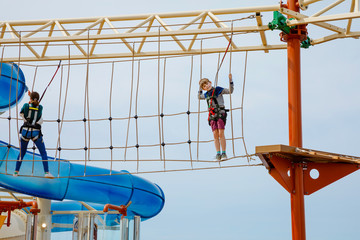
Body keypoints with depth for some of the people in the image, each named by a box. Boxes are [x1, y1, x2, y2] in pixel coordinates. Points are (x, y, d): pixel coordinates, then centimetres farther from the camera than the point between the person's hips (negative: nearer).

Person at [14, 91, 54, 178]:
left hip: (25, 131, 1)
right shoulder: (40, 107, 0)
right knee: (43, 153, 6)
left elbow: (21, 113, 15)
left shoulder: (26, 105, -2)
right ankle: (47, 172, -6)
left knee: (22, 152, 19)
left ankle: (16, 171, 20)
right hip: (36, 133, -1)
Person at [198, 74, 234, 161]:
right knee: (215, 135, -4)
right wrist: (200, 88, 28)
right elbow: (199, 97, 37)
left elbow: (230, 91, -2)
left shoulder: (218, 90, 3)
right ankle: (218, 154, -4)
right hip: (212, 115, 5)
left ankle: (224, 153, -10)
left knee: (221, 134, -13)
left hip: (220, 113, -4)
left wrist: (230, 80, -11)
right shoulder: (206, 95, 18)